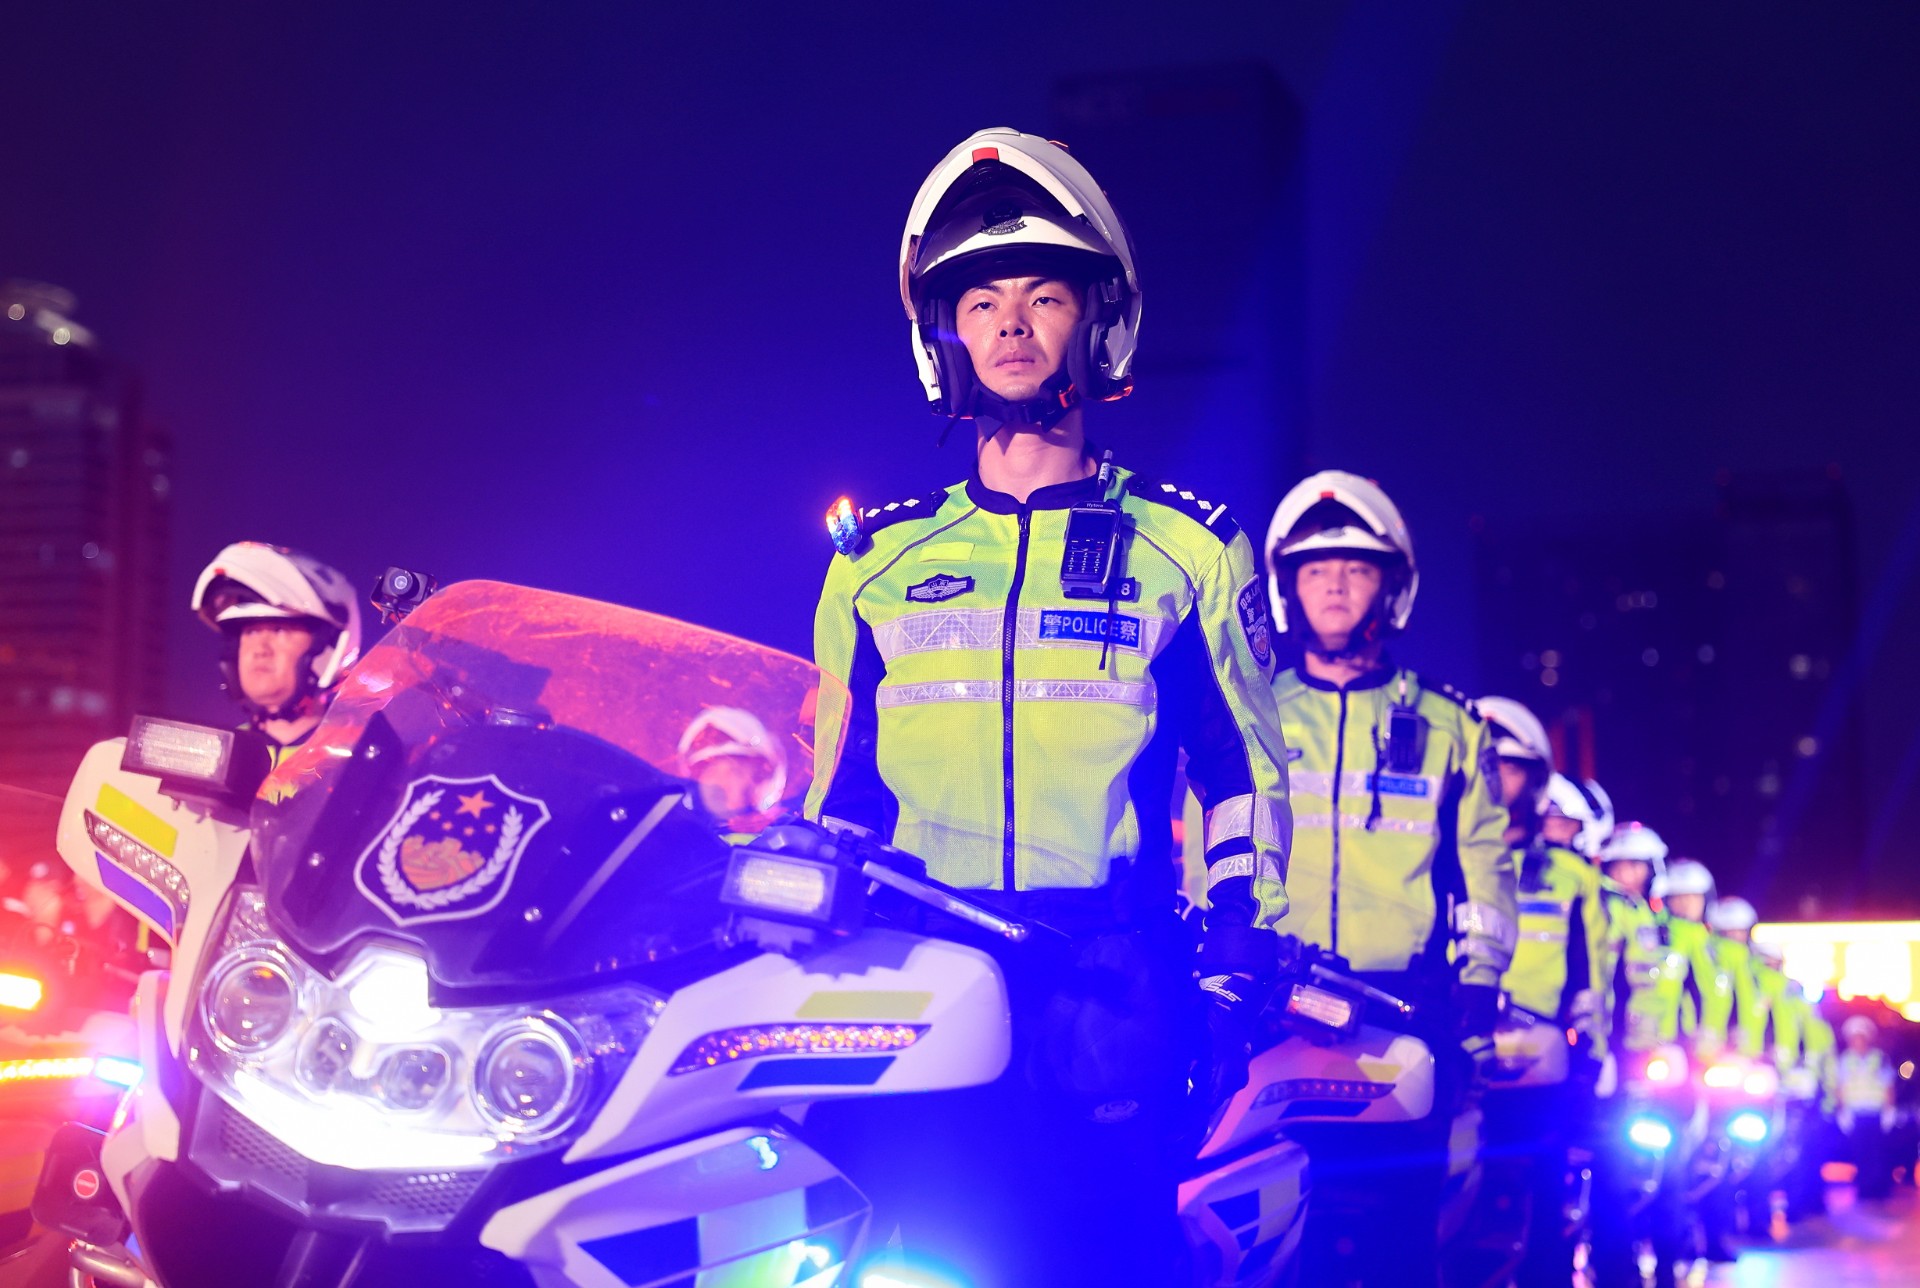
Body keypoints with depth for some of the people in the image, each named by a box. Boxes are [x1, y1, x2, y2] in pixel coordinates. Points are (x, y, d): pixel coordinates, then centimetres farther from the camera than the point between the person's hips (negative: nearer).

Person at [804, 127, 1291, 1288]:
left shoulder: (1188, 548, 12)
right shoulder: (877, 557, 17)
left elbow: (1244, 778, 9)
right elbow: (838, 781, 20)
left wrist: (1237, 979, 0)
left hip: (1108, 991, -2)